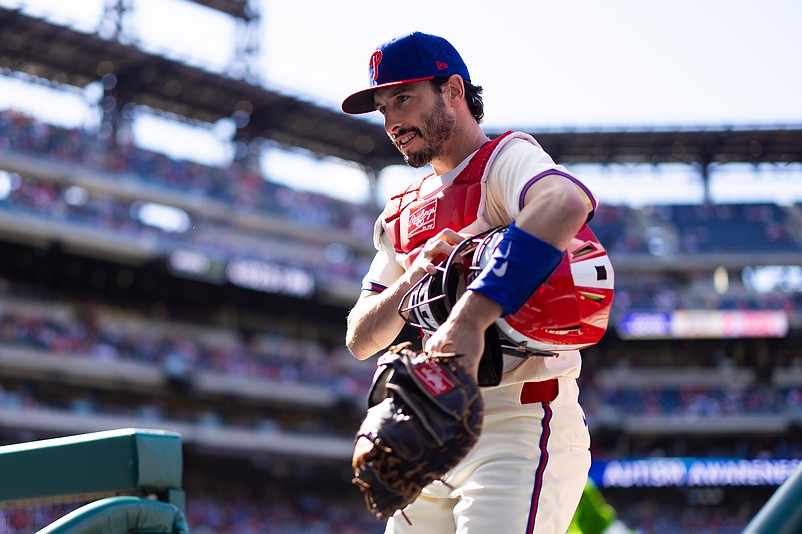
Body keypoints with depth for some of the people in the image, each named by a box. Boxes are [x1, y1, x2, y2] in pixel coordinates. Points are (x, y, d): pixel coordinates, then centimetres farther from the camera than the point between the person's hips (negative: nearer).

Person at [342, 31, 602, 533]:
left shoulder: (505, 158, -1)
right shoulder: (403, 213, 22)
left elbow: (567, 204, -27)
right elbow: (360, 339, 14)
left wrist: (470, 319, -37)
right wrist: (413, 282, -8)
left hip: (520, 430, -7)